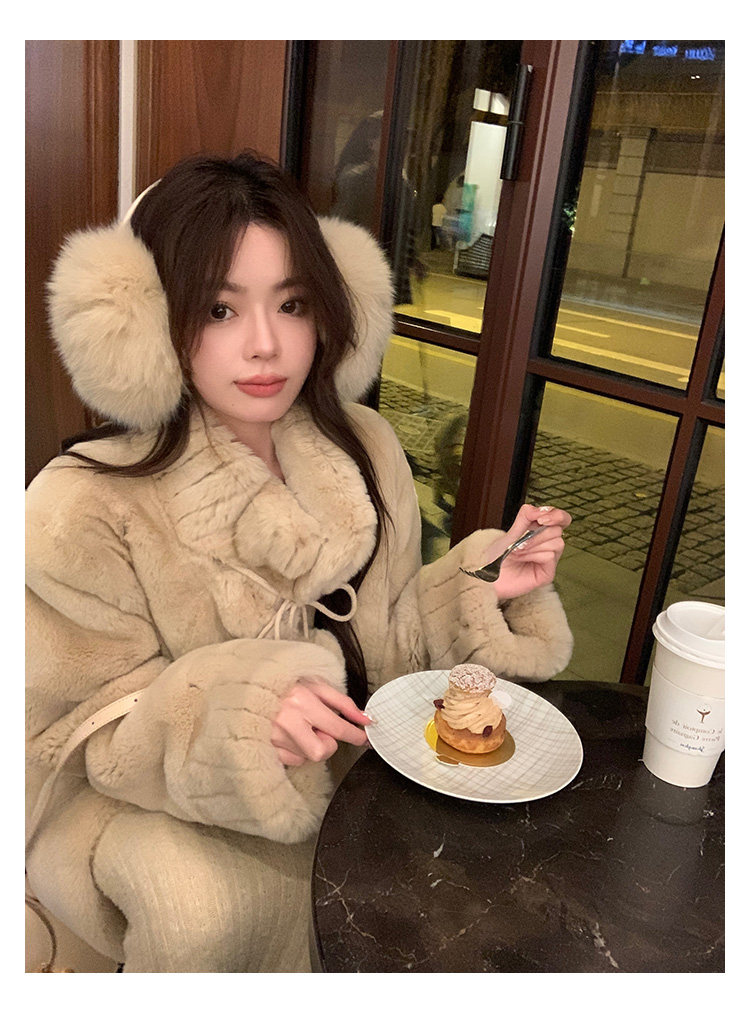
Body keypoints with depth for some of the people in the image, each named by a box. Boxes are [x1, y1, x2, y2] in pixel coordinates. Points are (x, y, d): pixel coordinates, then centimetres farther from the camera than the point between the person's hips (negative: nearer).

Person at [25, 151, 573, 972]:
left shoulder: (365, 451, -7)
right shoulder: (87, 509, -23)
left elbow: (384, 634, 3)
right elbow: (83, 733, -16)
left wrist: (483, 589, -15)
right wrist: (235, 719, -35)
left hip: (344, 760, 5)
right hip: (144, 794, -4)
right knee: (205, 901, -32)